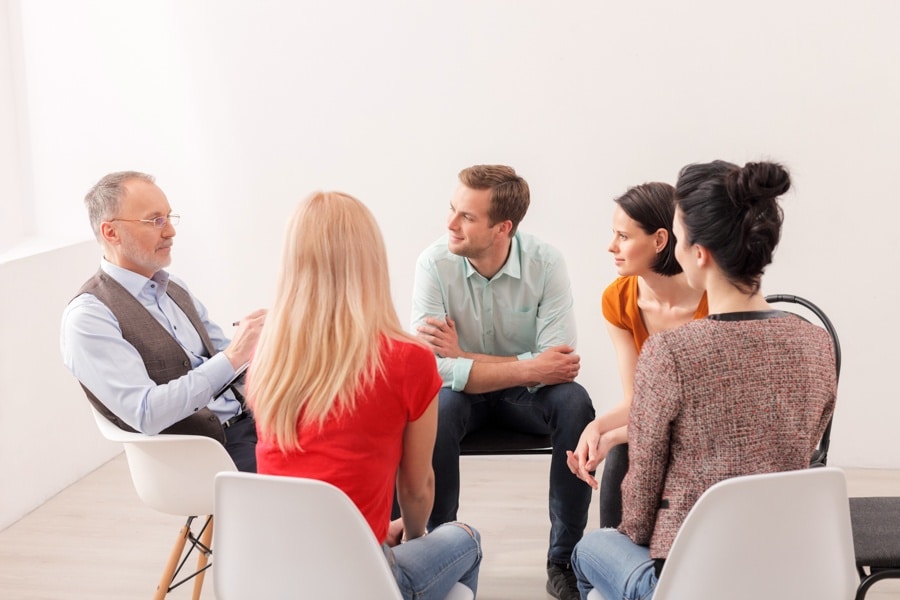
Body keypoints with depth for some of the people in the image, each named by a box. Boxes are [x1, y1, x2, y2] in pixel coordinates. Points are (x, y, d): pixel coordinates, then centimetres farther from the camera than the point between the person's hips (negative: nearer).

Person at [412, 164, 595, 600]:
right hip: (464, 392, 0)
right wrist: (530, 369, -32)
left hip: (530, 394, 1)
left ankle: (564, 557, -14)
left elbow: (558, 365, -25)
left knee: (575, 405, -29)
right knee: (435, 410, -33)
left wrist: (463, 357, -29)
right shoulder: (435, 263, -21)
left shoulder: (546, 262, -19)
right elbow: (435, 368, -27)